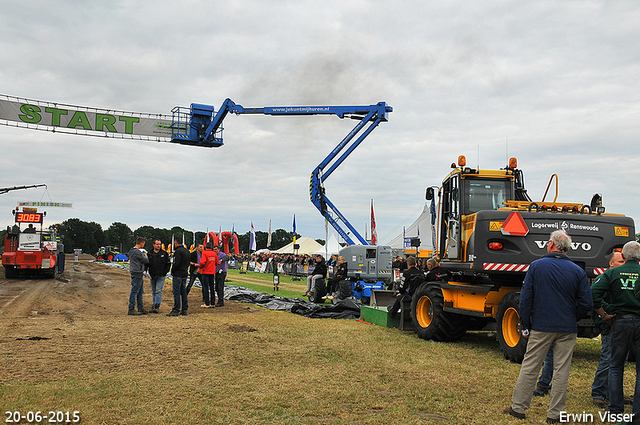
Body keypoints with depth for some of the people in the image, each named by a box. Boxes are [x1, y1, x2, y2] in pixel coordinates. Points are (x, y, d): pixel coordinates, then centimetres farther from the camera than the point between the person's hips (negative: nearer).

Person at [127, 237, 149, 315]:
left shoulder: (132, 251, 17)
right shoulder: (137, 252, -17)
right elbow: (146, 261, -14)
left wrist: (143, 258, -5)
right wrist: (145, 256, 7)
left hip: (138, 273, 10)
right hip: (137, 273, -10)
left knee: (140, 292, 13)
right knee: (135, 291, -6)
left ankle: (141, 308, 18)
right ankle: (131, 309, -3)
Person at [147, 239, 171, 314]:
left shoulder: (165, 253, 3)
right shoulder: (149, 254, 8)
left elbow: (168, 264, 5)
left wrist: (165, 272, -5)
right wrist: (150, 273, -1)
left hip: (161, 276, -3)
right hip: (152, 276, 3)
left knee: (158, 291, -11)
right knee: (154, 291, 11)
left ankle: (157, 306, -14)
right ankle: (154, 305, 19)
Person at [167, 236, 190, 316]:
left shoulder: (178, 251, -14)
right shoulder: (186, 251, 14)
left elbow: (176, 264, -20)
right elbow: (188, 263, 18)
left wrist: (172, 271, -5)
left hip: (178, 274, -9)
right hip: (184, 274, 9)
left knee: (176, 292, -5)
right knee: (183, 292, 11)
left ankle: (176, 310, -4)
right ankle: (184, 310, 14)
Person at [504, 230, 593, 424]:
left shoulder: (536, 266, -3)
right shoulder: (578, 271, 0)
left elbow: (525, 299, -4)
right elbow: (587, 304, -1)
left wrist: (526, 326, 4)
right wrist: (571, 318, 15)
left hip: (541, 327, -1)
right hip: (567, 329, 1)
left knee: (529, 368, 6)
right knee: (561, 371, 7)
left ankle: (518, 408, 13)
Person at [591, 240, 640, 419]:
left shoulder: (612, 273, 1)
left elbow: (593, 293, -11)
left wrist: (603, 314, -2)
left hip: (620, 322, 1)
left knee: (616, 366, 13)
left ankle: (615, 408, 16)